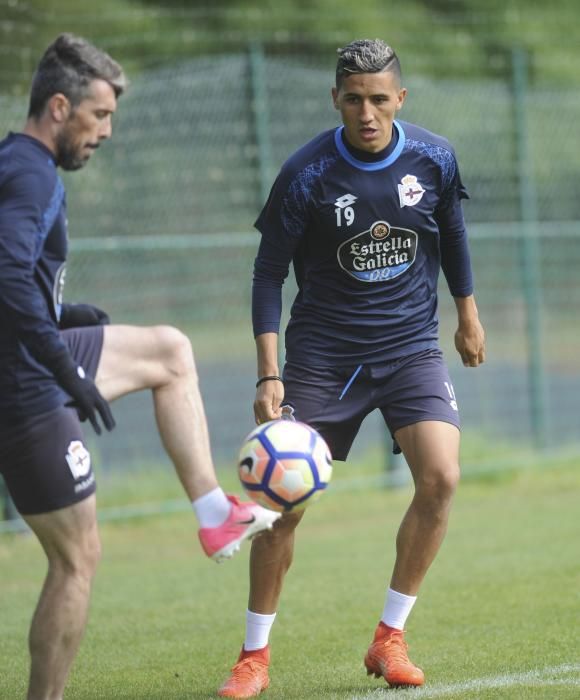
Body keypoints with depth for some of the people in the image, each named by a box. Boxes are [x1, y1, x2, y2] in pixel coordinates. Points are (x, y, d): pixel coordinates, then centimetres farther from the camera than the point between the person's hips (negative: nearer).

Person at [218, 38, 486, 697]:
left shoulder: (433, 159, -6)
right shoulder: (306, 174, -14)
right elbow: (269, 273, -8)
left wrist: (467, 316, 22)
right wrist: (269, 376, -14)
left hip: (410, 346, 2)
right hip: (323, 355, -2)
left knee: (440, 478, -17)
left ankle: (389, 639, -2)